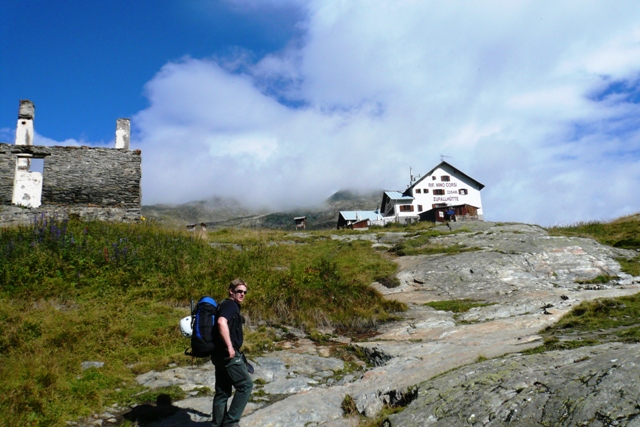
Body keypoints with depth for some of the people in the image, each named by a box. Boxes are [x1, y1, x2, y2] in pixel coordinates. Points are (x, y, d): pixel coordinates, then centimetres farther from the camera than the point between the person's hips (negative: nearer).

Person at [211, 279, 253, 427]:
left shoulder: (225, 305, 20)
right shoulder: (230, 305, -11)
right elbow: (221, 322, -29)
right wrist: (230, 346, -27)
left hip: (220, 354, 10)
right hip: (228, 354, -10)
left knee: (222, 391, 13)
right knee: (245, 385, -2)